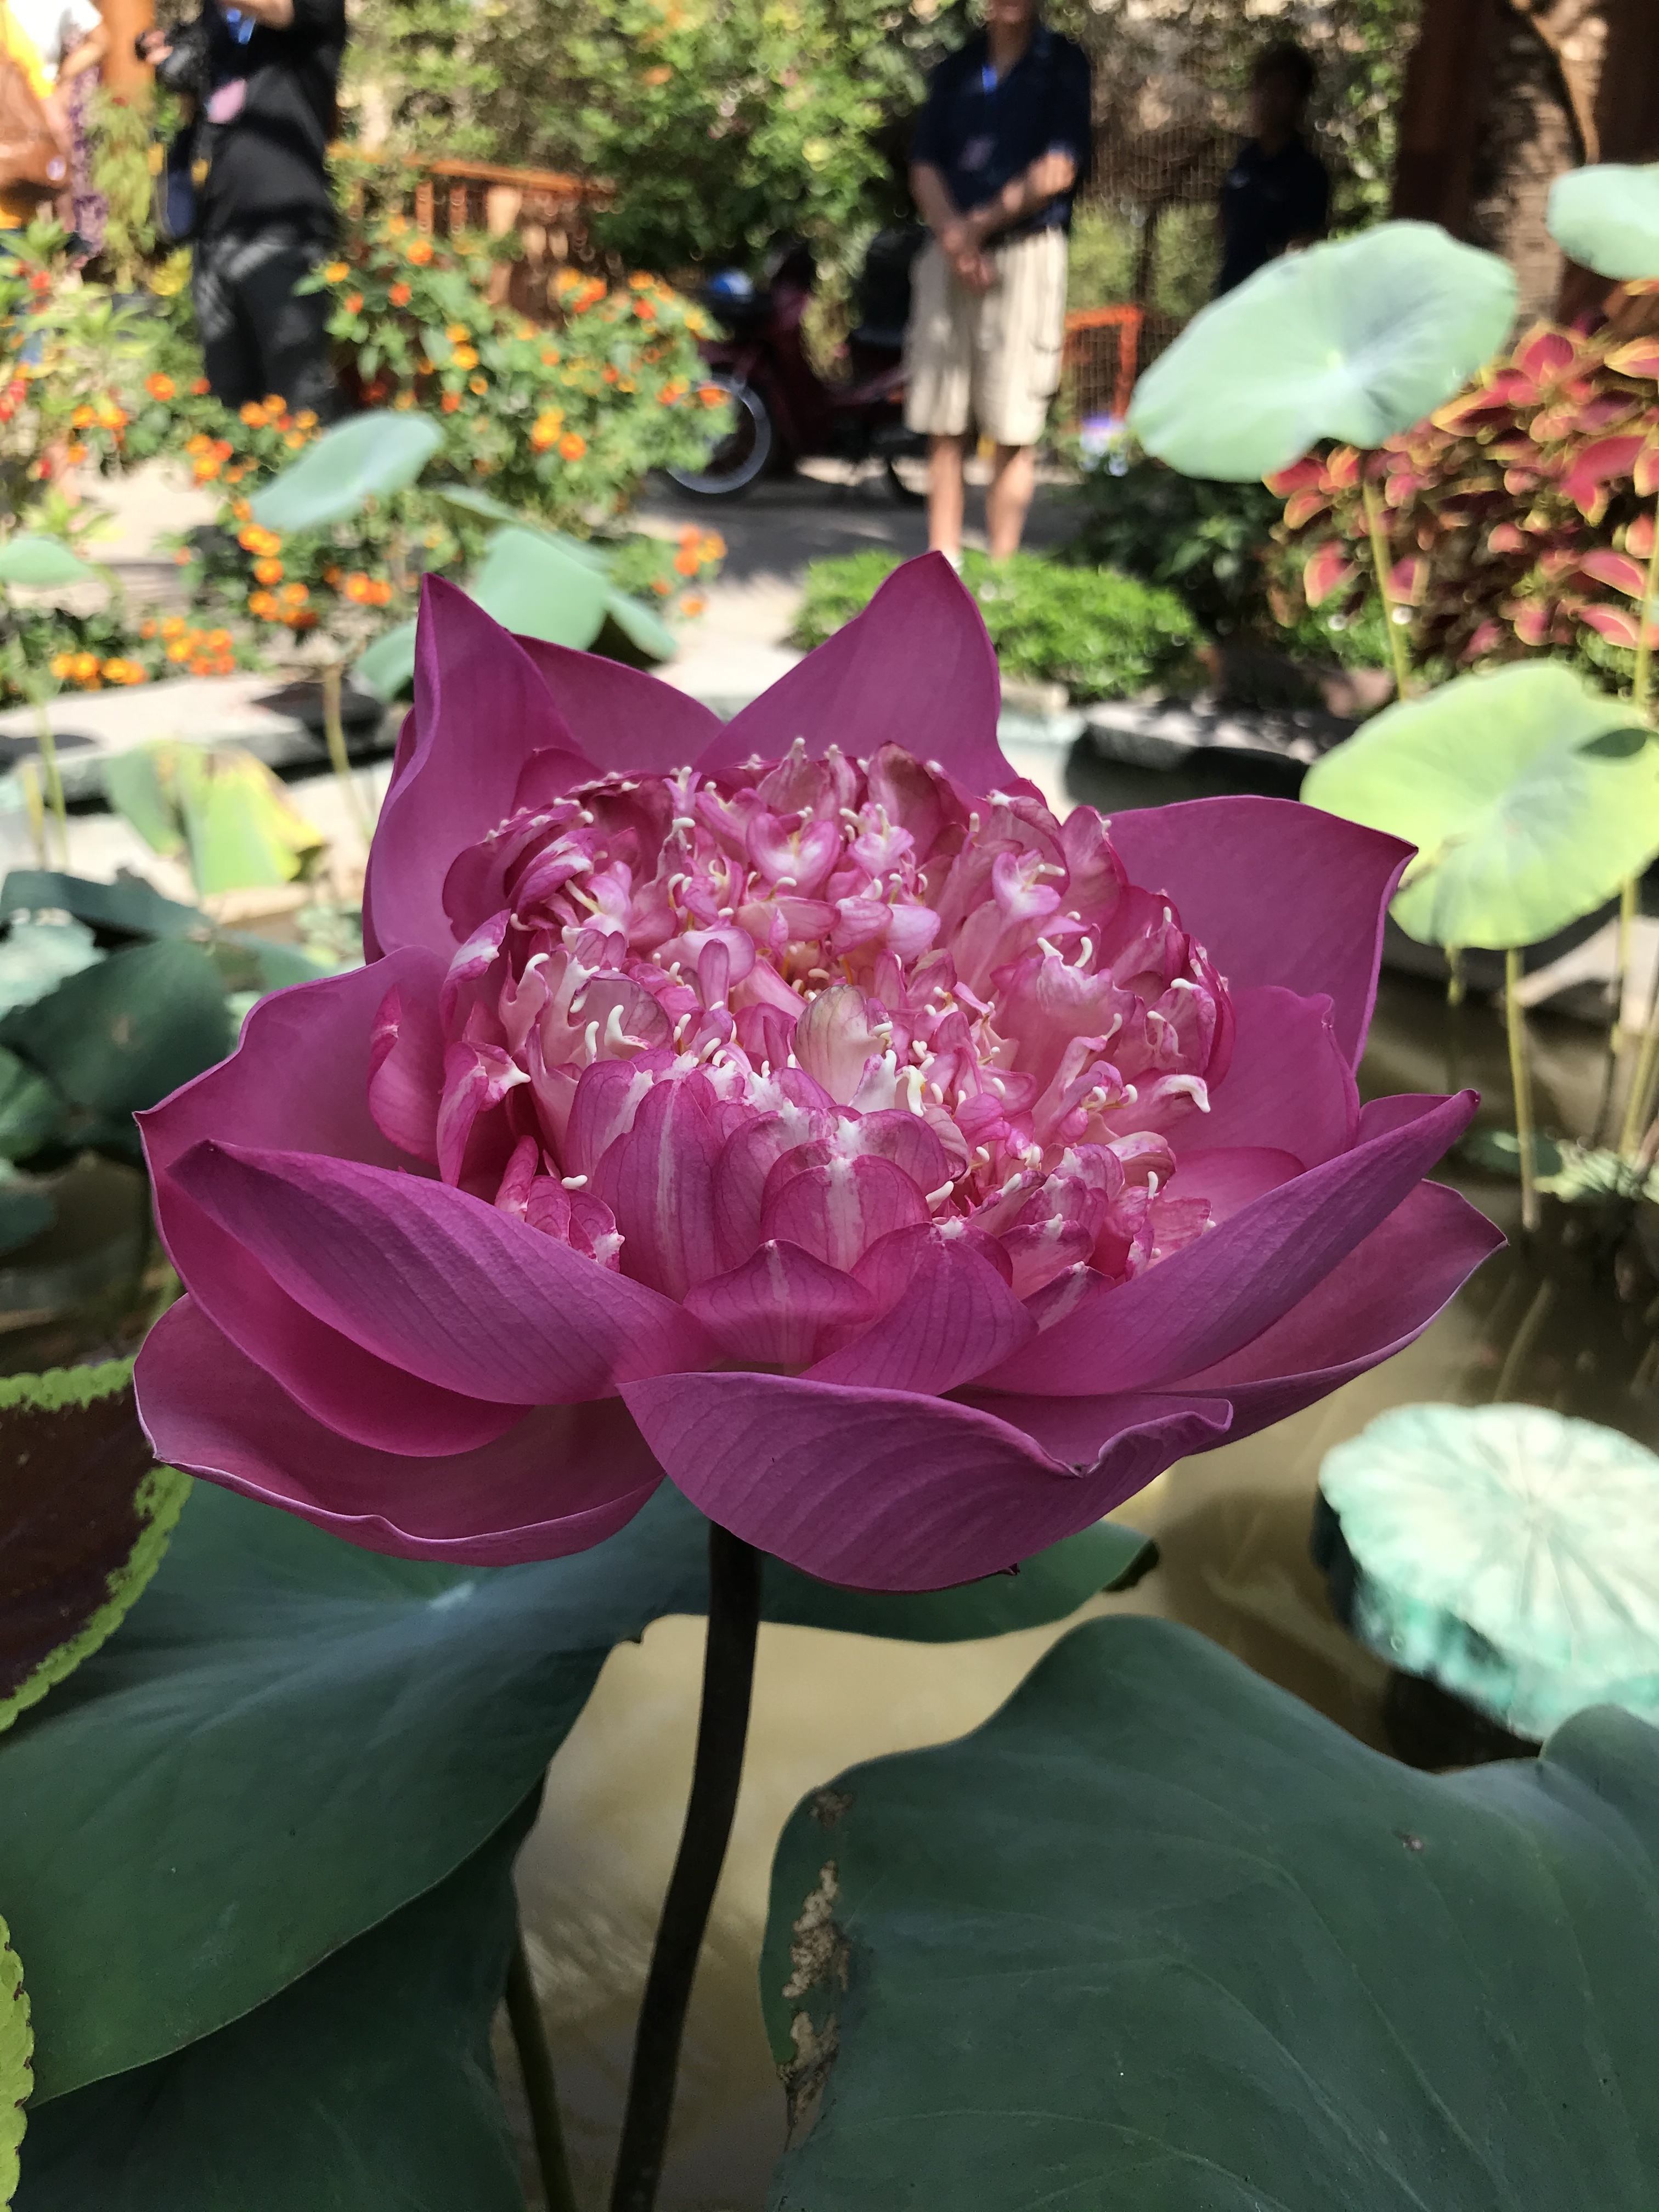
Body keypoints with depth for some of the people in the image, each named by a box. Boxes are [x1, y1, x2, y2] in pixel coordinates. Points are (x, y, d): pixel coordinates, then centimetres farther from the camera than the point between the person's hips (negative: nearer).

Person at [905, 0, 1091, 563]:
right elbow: (924, 167, 7)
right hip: (948, 257, 4)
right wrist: (952, 235, -11)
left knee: (1014, 431, -6)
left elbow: (1058, 170, -5)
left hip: (1026, 255, -4)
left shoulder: (1064, 65, 5)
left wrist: (980, 224, -9)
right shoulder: (955, 70, 16)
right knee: (943, 427, 1)